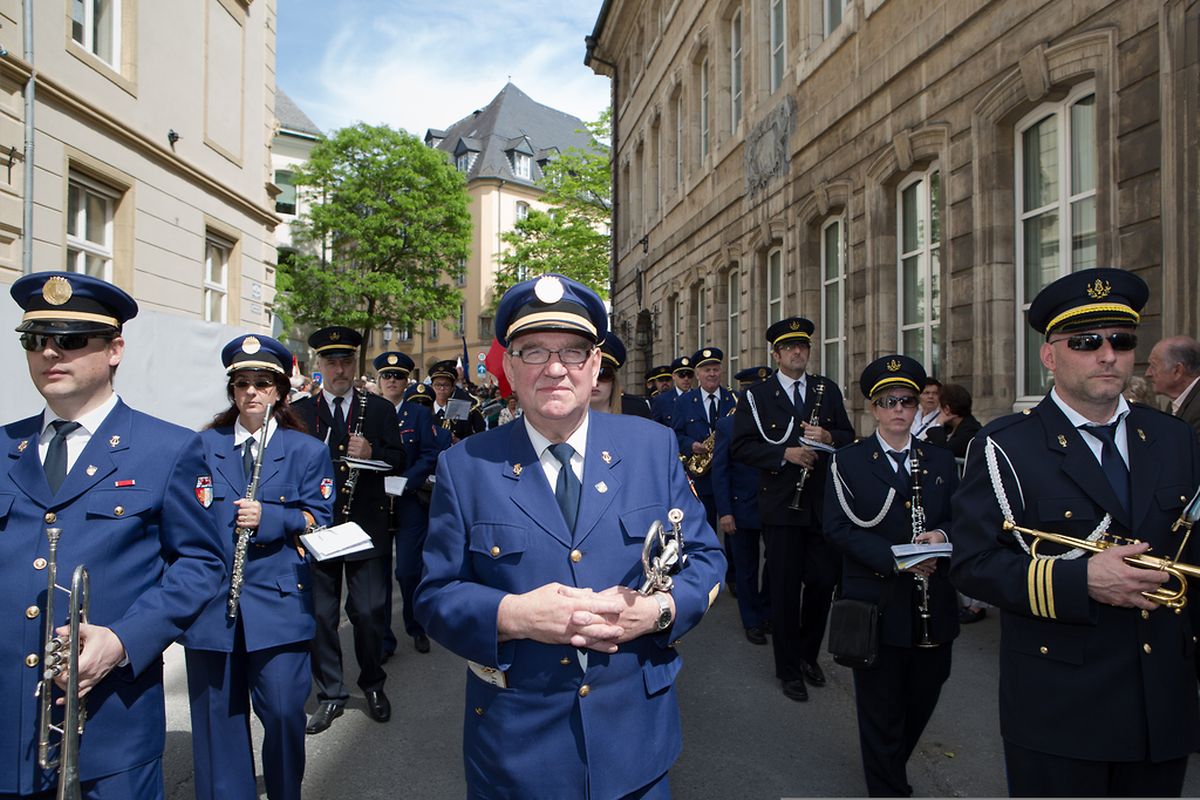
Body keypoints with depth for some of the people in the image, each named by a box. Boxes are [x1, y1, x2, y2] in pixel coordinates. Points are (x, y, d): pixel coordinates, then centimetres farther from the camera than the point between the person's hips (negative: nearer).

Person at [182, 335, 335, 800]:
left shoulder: (307, 451, 4)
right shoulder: (203, 447, 9)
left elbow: (317, 520, 0)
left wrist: (268, 517, -15)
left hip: (279, 602, -2)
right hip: (210, 601, 2)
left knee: (283, 712, 2)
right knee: (217, 716, 10)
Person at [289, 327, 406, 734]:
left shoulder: (381, 409, 6)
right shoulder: (299, 411, 7)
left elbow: (398, 461, 3)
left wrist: (371, 453, -17)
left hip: (367, 528, -1)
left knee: (370, 612, 6)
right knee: (320, 615, 9)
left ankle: (373, 684, 29)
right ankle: (330, 695, 26)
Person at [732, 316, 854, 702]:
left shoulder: (828, 389, 10)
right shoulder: (757, 396, 0)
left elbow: (848, 435, 9)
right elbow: (740, 446, -6)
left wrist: (829, 437, -13)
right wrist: (784, 454, -18)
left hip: (824, 502, 3)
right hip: (781, 505, -3)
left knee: (823, 580, 9)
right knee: (785, 587, 4)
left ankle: (808, 653, 33)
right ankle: (789, 669, 20)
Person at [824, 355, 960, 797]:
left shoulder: (941, 461, 9)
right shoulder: (847, 462, -4)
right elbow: (838, 528, -11)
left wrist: (942, 535, -13)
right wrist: (893, 557, -23)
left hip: (933, 608, 4)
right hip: (876, 606, -4)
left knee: (923, 696, 19)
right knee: (881, 707, 7)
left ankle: (893, 760, 46)